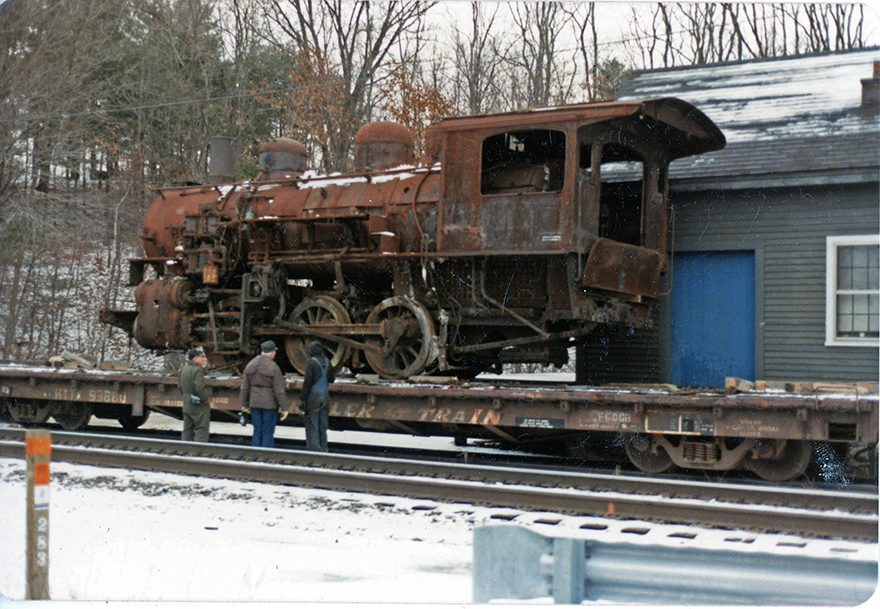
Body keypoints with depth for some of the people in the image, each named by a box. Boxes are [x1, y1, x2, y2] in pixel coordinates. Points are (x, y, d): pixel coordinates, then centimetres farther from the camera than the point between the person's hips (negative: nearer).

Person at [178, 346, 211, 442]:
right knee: (202, 429, -3)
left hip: (187, 404, 9)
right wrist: (206, 399, -14)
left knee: (187, 429, 15)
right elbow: (200, 388, -26)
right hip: (199, 405, -9)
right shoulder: (197, 370, -18)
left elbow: (180, 386, 18)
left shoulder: (183, 370, 11)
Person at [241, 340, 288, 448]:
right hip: (270, 403, -5)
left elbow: (245, 388, 10)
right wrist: (284, 408, -8)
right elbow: (279, 391, -13)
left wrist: (244, 404, 18)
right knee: (268, 433, 1)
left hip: (255, 403, 5)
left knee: (257, 432, 12)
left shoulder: (250, 365, 4)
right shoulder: (273, 368, -13)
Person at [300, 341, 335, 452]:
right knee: (323, 425, 12)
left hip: (314, 396, -5)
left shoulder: (312, 362, -12)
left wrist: (303, 397, -8)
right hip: (325, 396, 5)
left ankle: (314, 448, -2)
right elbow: (332, 379, 14)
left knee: (312, 425, 0)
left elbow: (307, 381, -14)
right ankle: (323, 449, 15)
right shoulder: (327, 362, 4)